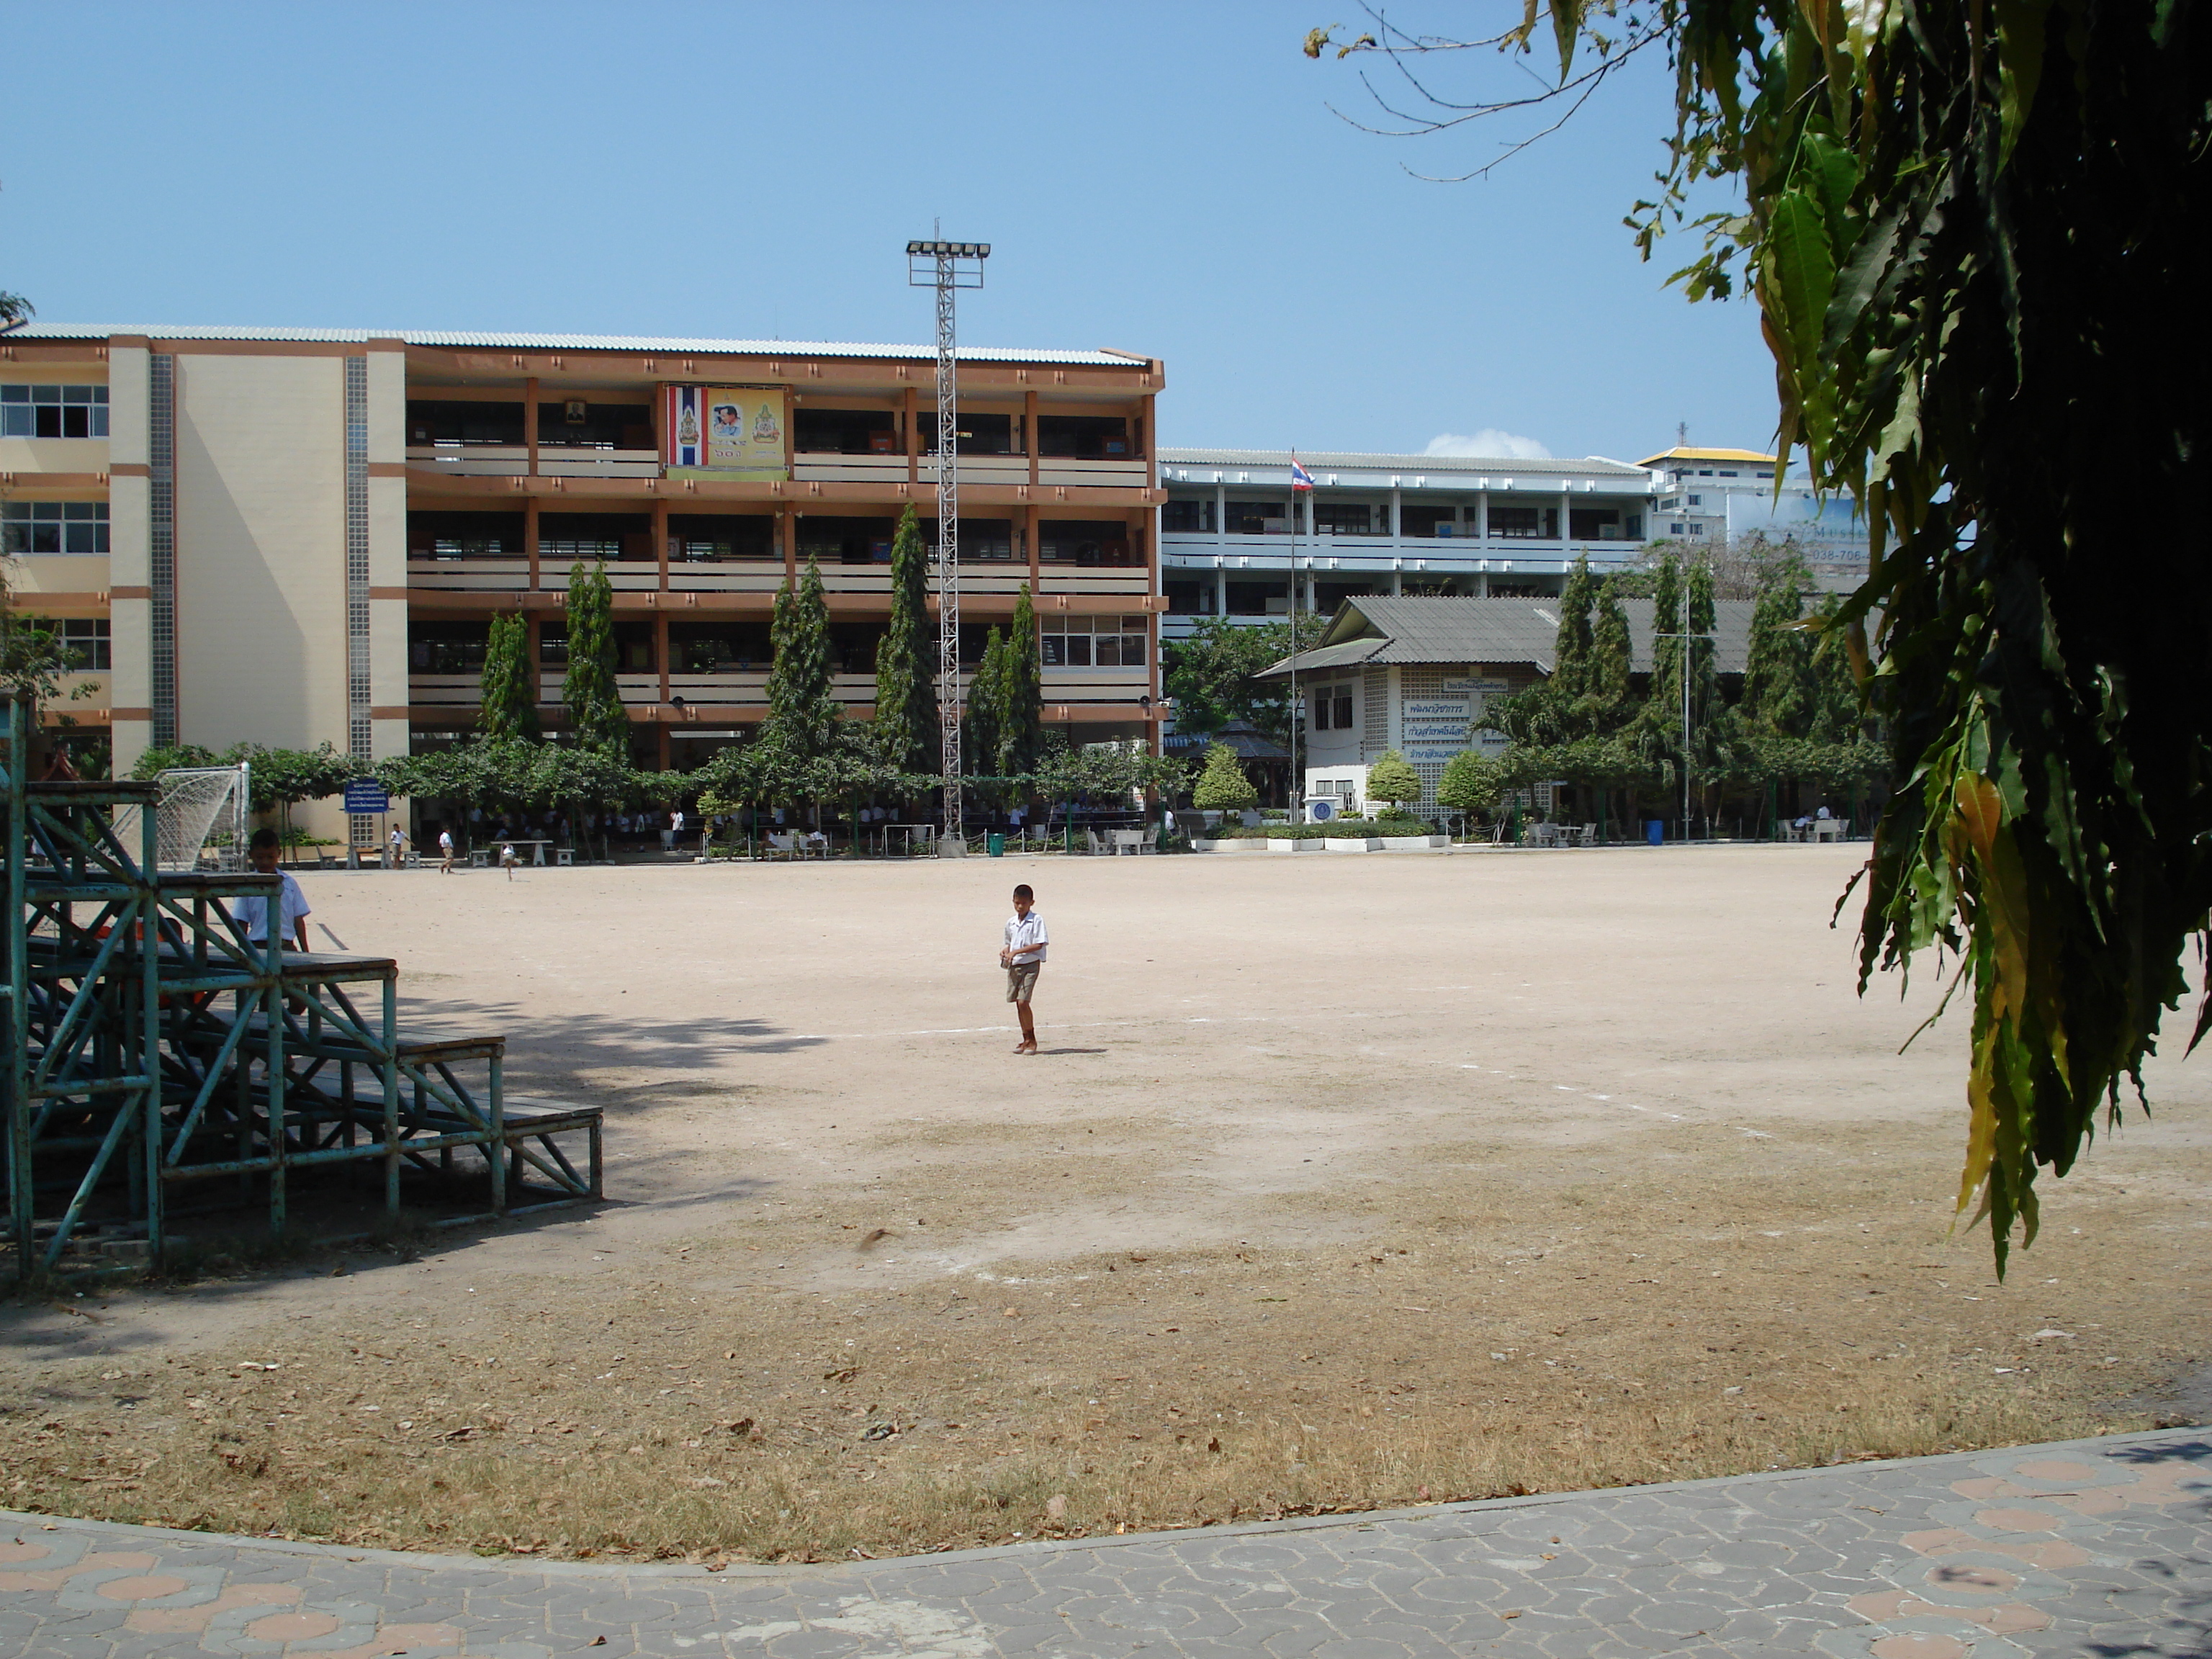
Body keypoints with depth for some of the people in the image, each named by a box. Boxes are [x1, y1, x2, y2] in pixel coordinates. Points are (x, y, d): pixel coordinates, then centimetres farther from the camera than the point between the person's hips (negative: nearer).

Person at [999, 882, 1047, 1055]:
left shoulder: (1037, 920, -8)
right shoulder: (1011, 922, 11)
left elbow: (1039, 945, -15)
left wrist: (1016, 952, -19)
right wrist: (1005, 950, 1)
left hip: (1030, 965, -6)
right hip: (1014, 966, 6)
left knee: (1023, 1002, -13)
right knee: (1018, 1004, 7)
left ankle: (1032, 1040, -1)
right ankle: (1026, 1039, 16)